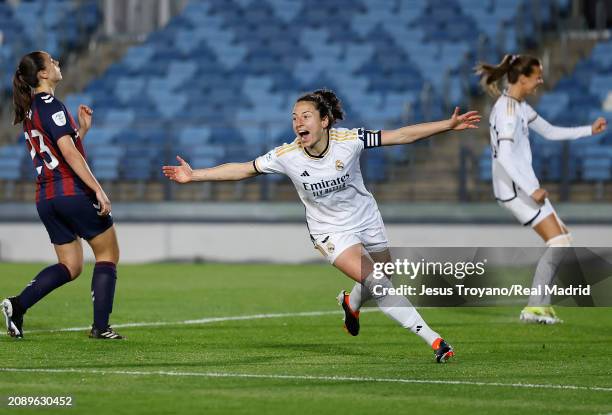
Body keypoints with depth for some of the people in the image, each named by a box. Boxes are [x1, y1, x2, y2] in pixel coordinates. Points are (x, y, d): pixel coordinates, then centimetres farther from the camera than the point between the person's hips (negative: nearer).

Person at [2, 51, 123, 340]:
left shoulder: (29, 110, 16)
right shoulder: (50, 105, -12)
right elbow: (69, 153, -19)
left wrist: (82, 129, 19)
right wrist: (98, 189, -20)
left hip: (45, 197, 8)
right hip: (73, 191, -8)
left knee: (70, 266, 13)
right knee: (108, 252, 5)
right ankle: (100, 326, 0)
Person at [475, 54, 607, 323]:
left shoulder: (520, 107, 13)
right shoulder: (508, 110, -18)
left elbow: (550, 132, 25)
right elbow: (504, 157, -26)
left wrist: (590, 130, 19)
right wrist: (531, 190, -26)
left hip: (522, 187, 10)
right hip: (515, 188, -10)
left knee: (562, 239, 13)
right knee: (558, 242, -12)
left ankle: (541, 304, 12)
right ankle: (535, 308, -10)